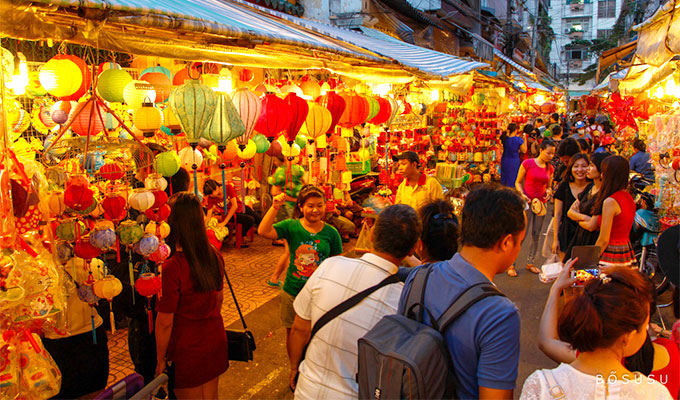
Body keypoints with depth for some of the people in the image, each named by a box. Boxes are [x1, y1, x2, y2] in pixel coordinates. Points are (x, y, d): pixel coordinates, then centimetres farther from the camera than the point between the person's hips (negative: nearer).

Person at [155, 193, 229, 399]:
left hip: (187, 351, -5)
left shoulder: (172, 268, -26)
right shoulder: (215, 255, -7)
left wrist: (160, 359, -5)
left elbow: (165, 322, -18)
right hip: (215, 340, 6)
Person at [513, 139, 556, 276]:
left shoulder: (550, 168, 9)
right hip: (527, 202, -5)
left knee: (536, 235, 10)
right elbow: (518, 182, -1)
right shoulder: (528, 163, -7)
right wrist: (522, 194, -17)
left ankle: (530, 263, 23)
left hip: (541, 203, 5)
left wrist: (548, 191, -2)